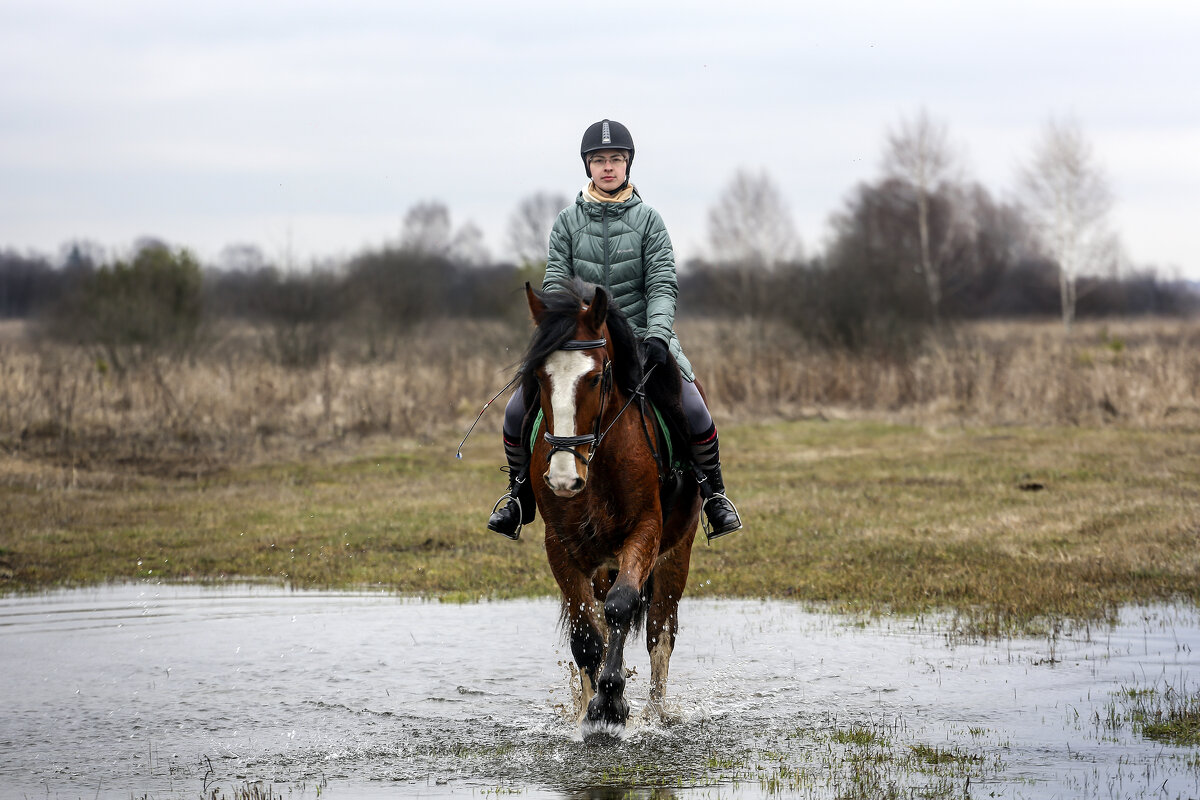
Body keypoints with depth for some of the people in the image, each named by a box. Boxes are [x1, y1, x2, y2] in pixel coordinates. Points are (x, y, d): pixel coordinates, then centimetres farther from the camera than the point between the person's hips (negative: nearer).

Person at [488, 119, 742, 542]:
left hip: (639, 335, -1)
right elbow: (555, 283, 1)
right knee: (517, 413, -13)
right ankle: (520, 495, 12)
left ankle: (713, 495, -1)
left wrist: (657, 335, -21)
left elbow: (662, 284, -5)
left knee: (694, 411, -23)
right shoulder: (568, 222, 6)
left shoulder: (648, 220, 3)